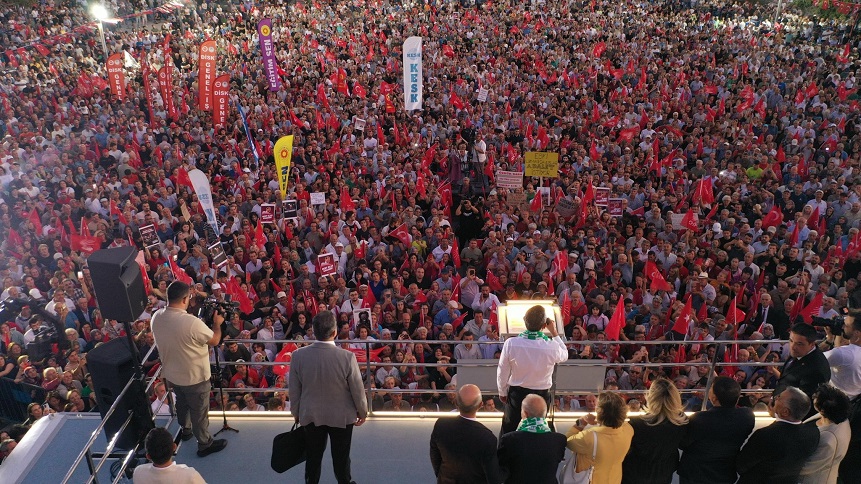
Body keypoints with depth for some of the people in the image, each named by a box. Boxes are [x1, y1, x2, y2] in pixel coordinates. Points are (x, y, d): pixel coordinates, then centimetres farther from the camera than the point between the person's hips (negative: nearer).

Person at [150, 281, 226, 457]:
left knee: (182, 403, 31)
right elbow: (215, 341, -17)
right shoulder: (192, 322, -34)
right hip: (195, 377, -7)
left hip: (171, 374, 7)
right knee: (199, 411, 14)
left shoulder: (156, 317, -13)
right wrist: (217, 323, -1)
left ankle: (186, 430, 54)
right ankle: (205, 444, 32)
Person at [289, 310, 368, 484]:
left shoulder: (298, 355, -18)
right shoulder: (347, 357, -26)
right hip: (342, 416, -2)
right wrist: (362, 411, 3)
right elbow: (358, 389, -15)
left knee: (313, 456, 20)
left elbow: (293, 390, -6)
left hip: (311, 416, 2)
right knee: (341, 457, 17)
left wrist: (296, 413, 11)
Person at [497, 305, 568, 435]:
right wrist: (554, 332, 5)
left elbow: (502, 372, -9)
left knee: (508, 431, 18)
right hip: (541, 395, 0)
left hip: (516, 394, 0)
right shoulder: (552, 347, -23)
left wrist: (502, 392, 8)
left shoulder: (511, 343, -22)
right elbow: (564, 355, 3)